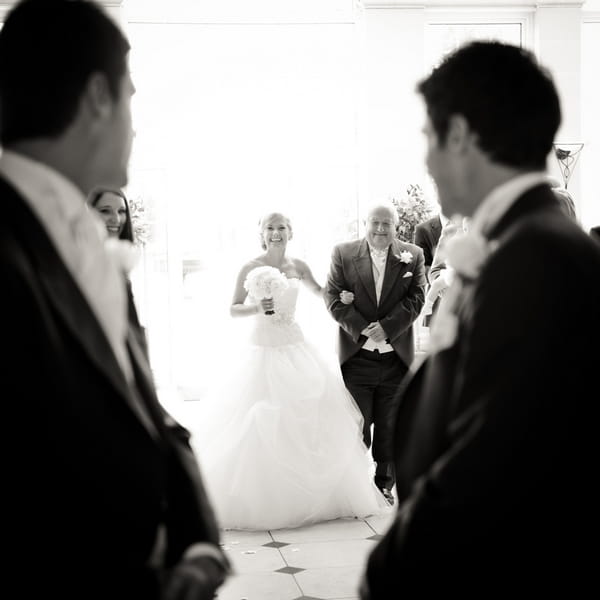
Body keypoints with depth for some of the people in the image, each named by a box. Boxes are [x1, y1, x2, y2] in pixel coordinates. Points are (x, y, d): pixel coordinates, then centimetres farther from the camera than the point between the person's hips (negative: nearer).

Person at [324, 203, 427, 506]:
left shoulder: (412, 255, 3)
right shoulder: (343, 254, 0)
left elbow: (416, 298, -4)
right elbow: (333, 296, -5)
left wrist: (386, 327, -17)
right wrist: (362, 329, -17)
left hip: (396, 357, 1)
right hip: (356, 356, -1)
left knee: (390, 428, 11)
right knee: (356, 426, 6)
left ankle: (385, 483, 24)